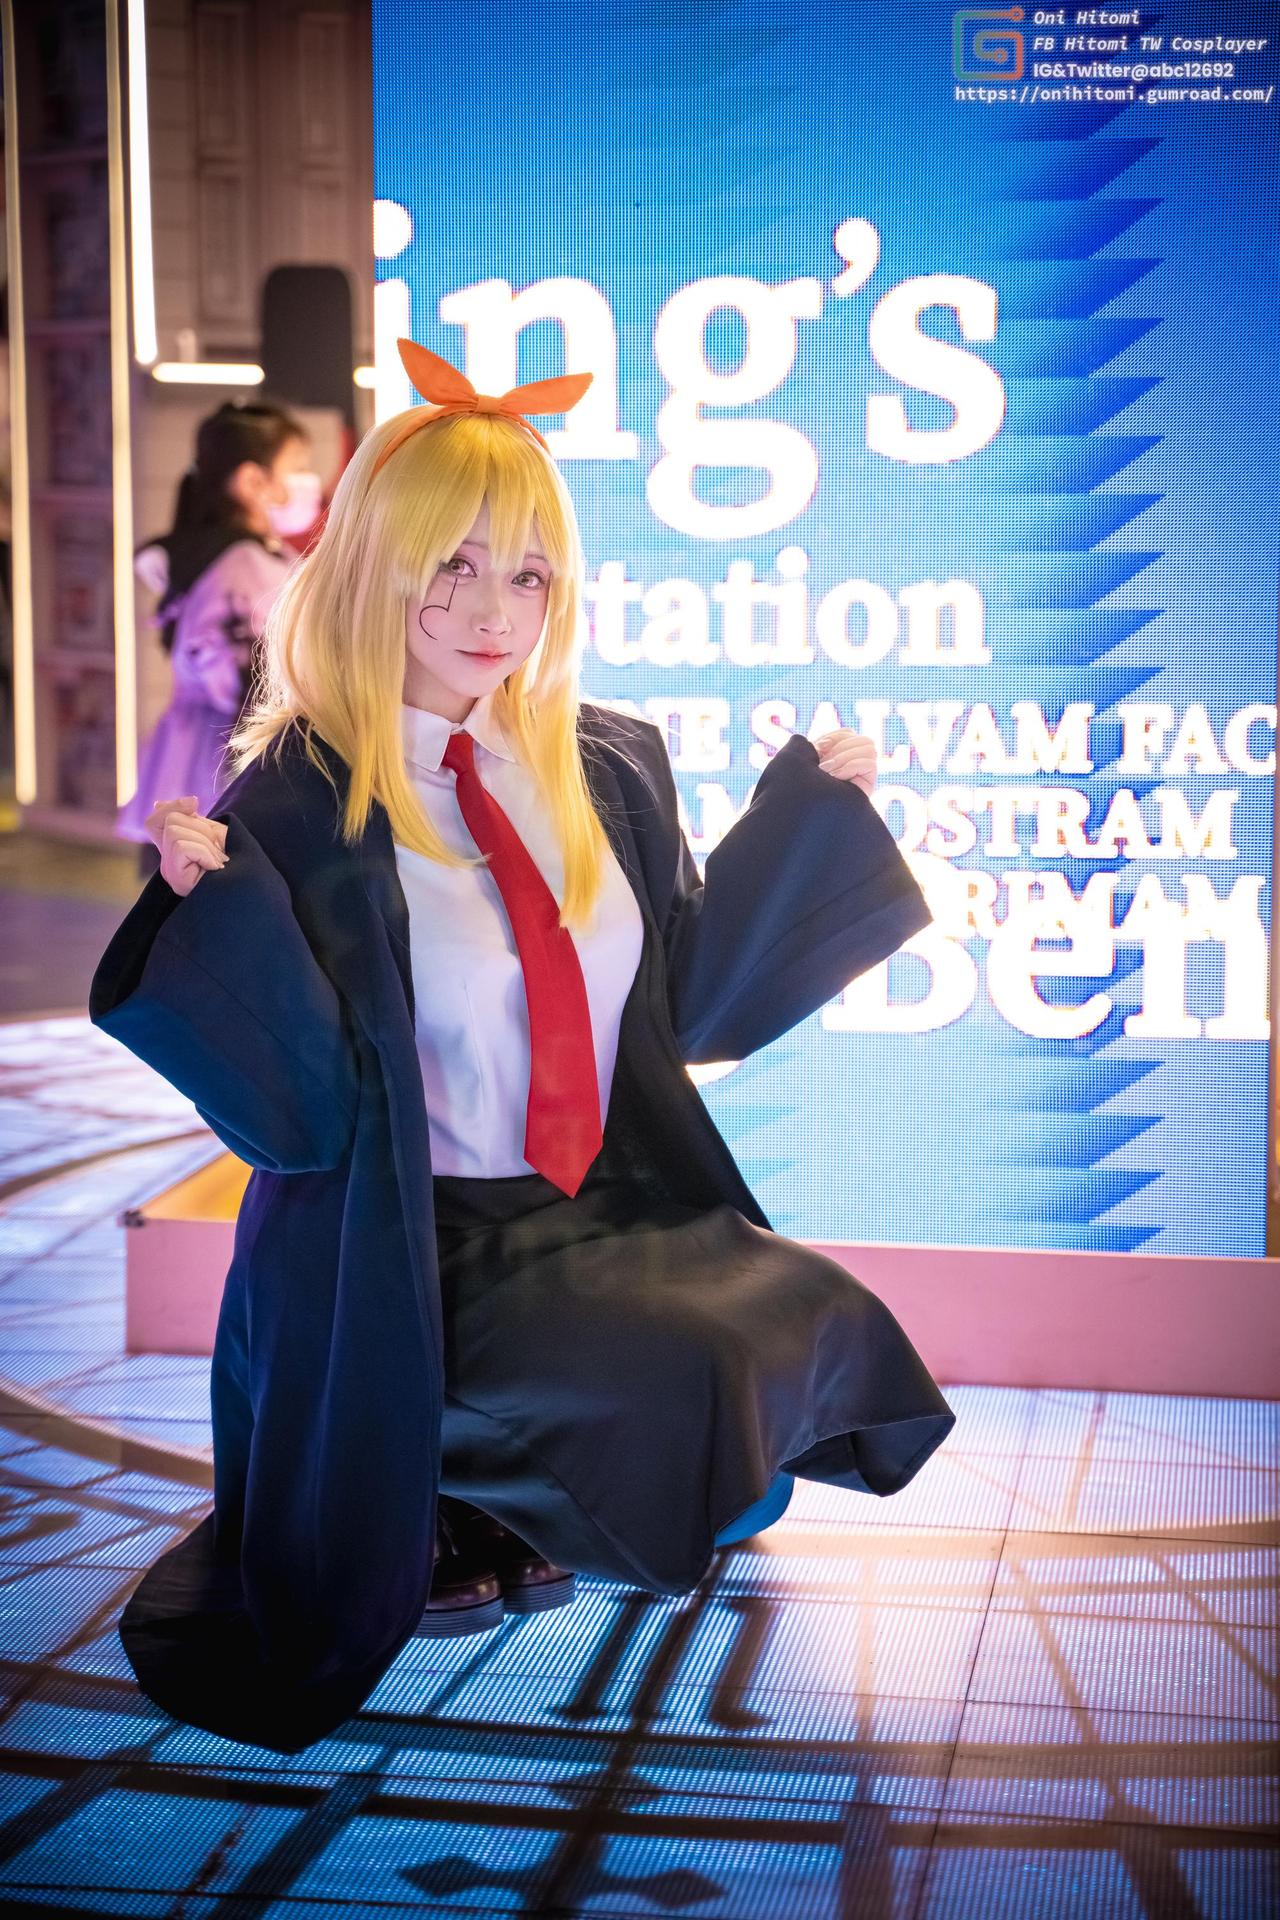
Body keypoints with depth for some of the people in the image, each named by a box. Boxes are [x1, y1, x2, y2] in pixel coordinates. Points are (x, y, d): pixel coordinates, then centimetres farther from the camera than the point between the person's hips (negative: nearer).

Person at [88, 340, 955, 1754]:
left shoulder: (609, 770, 5)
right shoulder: (303, 802, -14)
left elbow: (683, 997, 12)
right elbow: (304, 1103, -18)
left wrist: (809, 805, 9)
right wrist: (219, 905, -32)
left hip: (605, 1212, 7)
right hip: (413, 1250, -7)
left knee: (822, 1330, -10)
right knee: (692, 1384, -25)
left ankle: (515, 1515, 12)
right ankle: (441, 1526, 5)